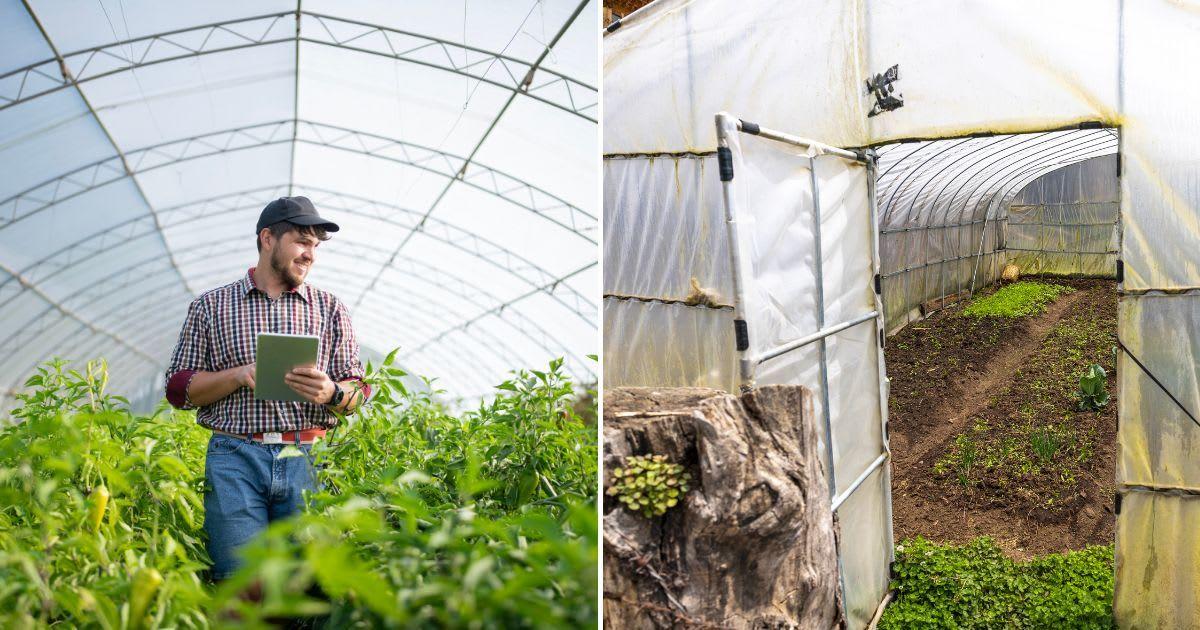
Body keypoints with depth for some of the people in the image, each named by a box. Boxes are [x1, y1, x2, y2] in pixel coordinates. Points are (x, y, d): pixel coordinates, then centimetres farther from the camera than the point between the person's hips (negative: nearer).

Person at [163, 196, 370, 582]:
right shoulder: (211, 306, 11)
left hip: (309, 460, 1)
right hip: (235, 459, -1)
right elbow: (178, 389, 9)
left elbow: (356, 391, 11)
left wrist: (331, 393, -12)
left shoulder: (330, 308, 14)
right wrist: (239, 376, -8)